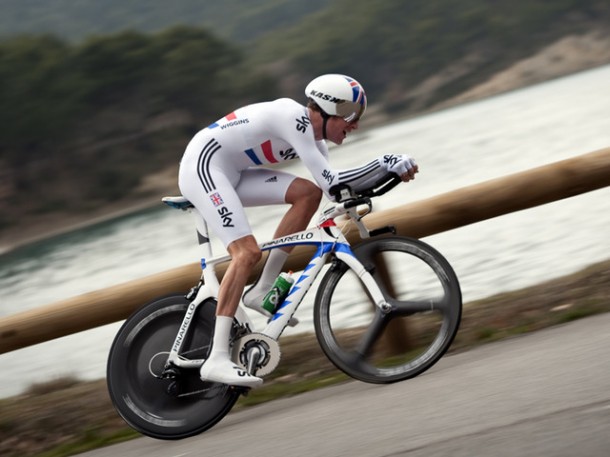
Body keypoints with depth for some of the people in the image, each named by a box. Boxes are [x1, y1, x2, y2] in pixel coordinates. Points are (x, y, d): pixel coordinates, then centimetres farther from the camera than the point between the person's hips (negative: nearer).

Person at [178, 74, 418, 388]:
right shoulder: (295, 117, -20)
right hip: (203, 165, -10)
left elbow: (331, 183, 5)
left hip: (231, 174, 10)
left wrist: (388, 164, -1)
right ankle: (217, 359, -29)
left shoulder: (312, 133, 9)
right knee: (247, 252, -24)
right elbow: (330, 183, -25)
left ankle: (262, 291, 1)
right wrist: (388, 166, -19)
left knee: (308, 193, -3)